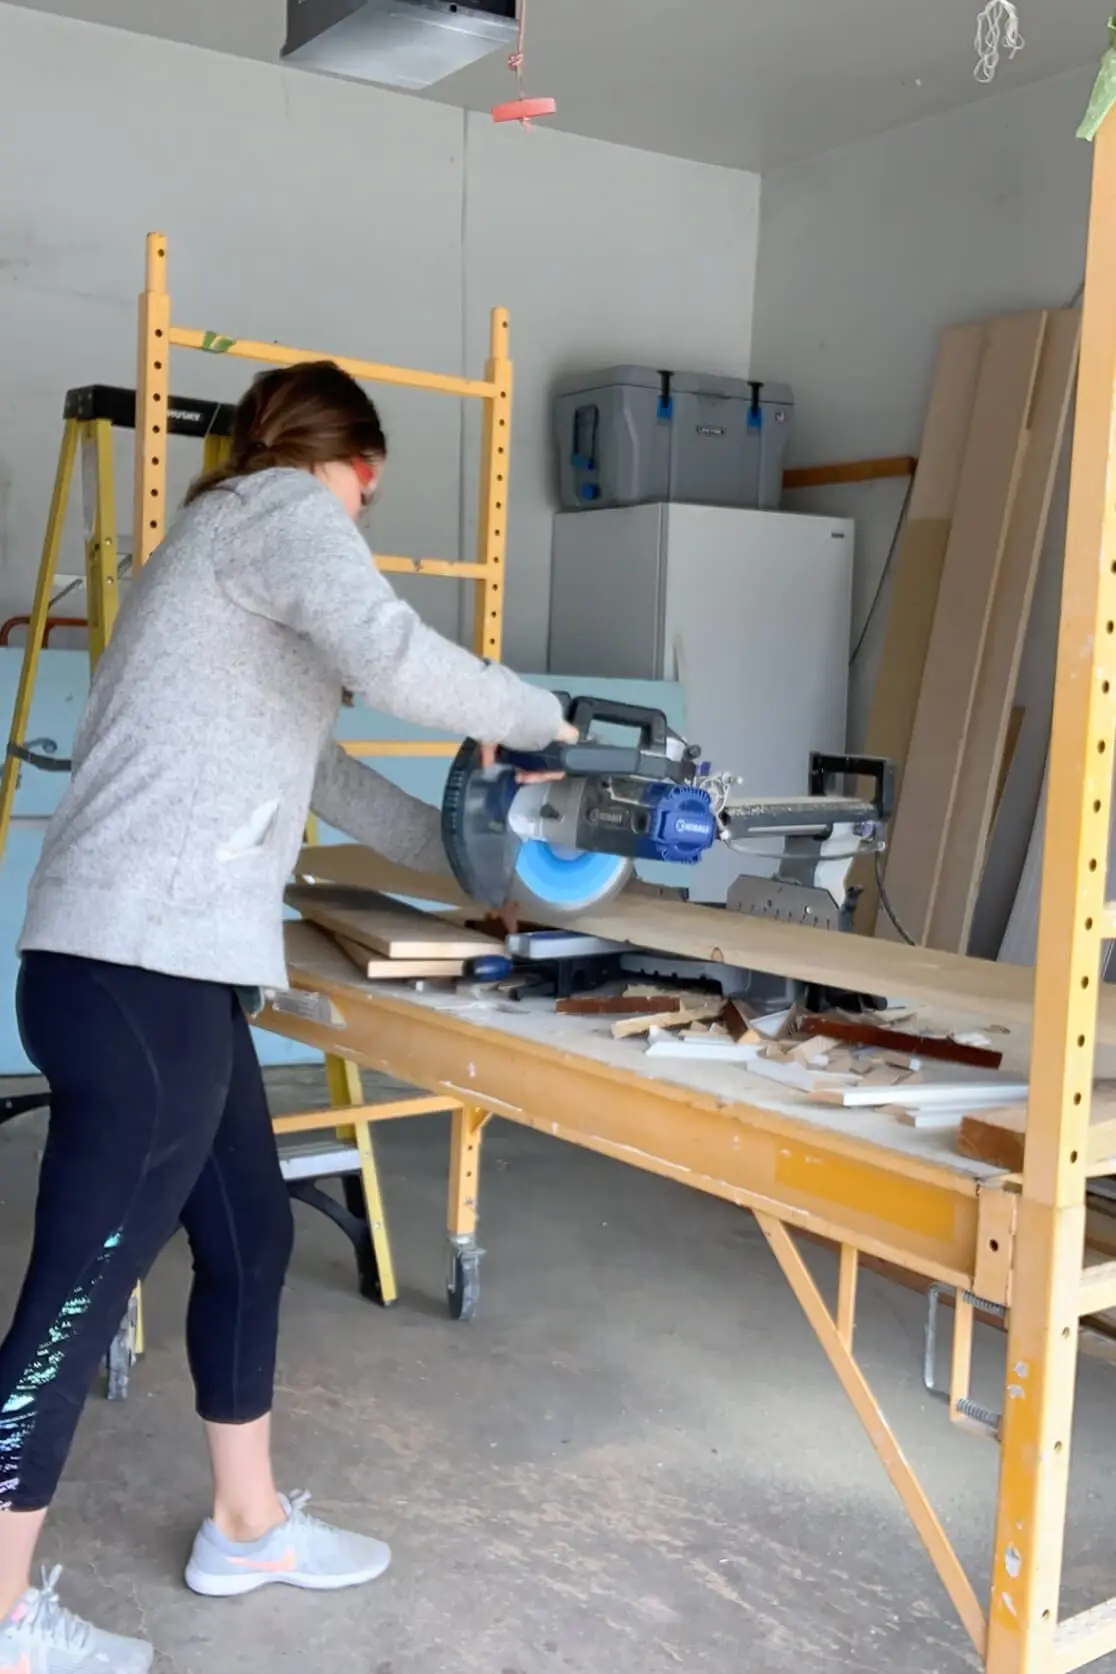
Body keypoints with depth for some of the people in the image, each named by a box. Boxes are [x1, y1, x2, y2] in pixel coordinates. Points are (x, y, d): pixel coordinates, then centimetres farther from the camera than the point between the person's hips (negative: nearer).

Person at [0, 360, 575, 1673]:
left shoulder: (225, 538, 26)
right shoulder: (282, 507, -3)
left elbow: (314, 764, 29)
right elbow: (395, 664, -22)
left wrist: (470, 855, 34)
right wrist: (536, 718, -3)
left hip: (161, 970, 10)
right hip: (139, 973, -10)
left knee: (248, 1239, 19)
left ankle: (246, 1528, 35)